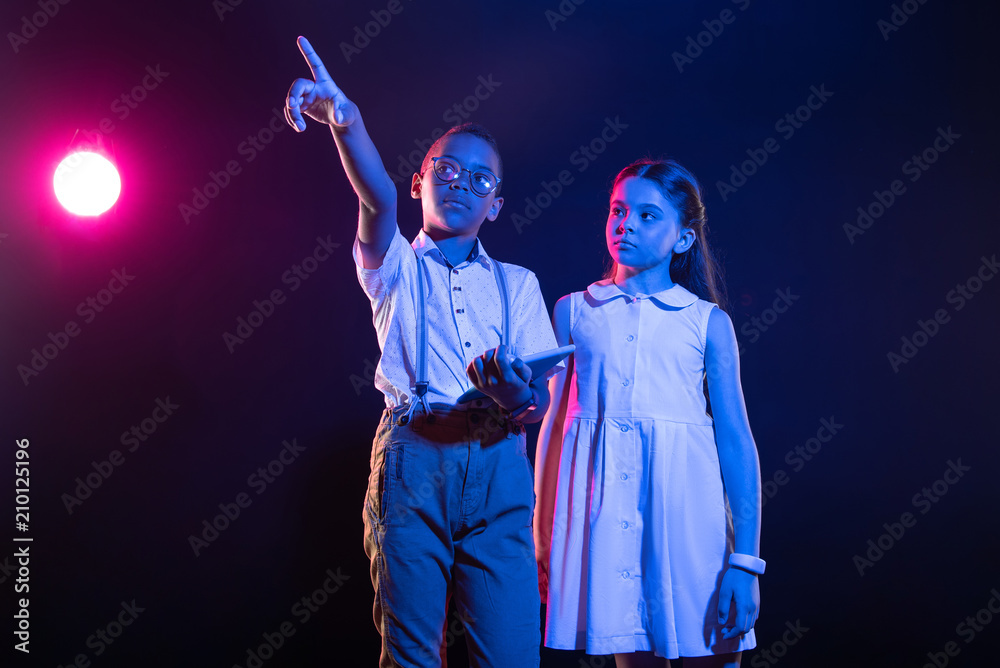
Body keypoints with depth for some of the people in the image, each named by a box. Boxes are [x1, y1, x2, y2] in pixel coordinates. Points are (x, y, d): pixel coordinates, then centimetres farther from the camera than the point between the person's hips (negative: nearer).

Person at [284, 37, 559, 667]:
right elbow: (377, 199, -9)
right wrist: (347, 119, -29)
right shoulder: (395, 267, 14)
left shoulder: (516, 283, 19)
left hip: (497, 464, 1)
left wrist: (517, 395, -15)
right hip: (411, 456, -1)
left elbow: (542, 398, 10)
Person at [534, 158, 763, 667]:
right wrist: (542, 545, 7)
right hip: (604, 506, 1)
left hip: (685, 501, -1)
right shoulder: (573, 310, 9)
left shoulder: (708, 322, 6)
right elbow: (554, 422, 9)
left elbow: (737, 441, 1)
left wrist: (746, 561, -6)